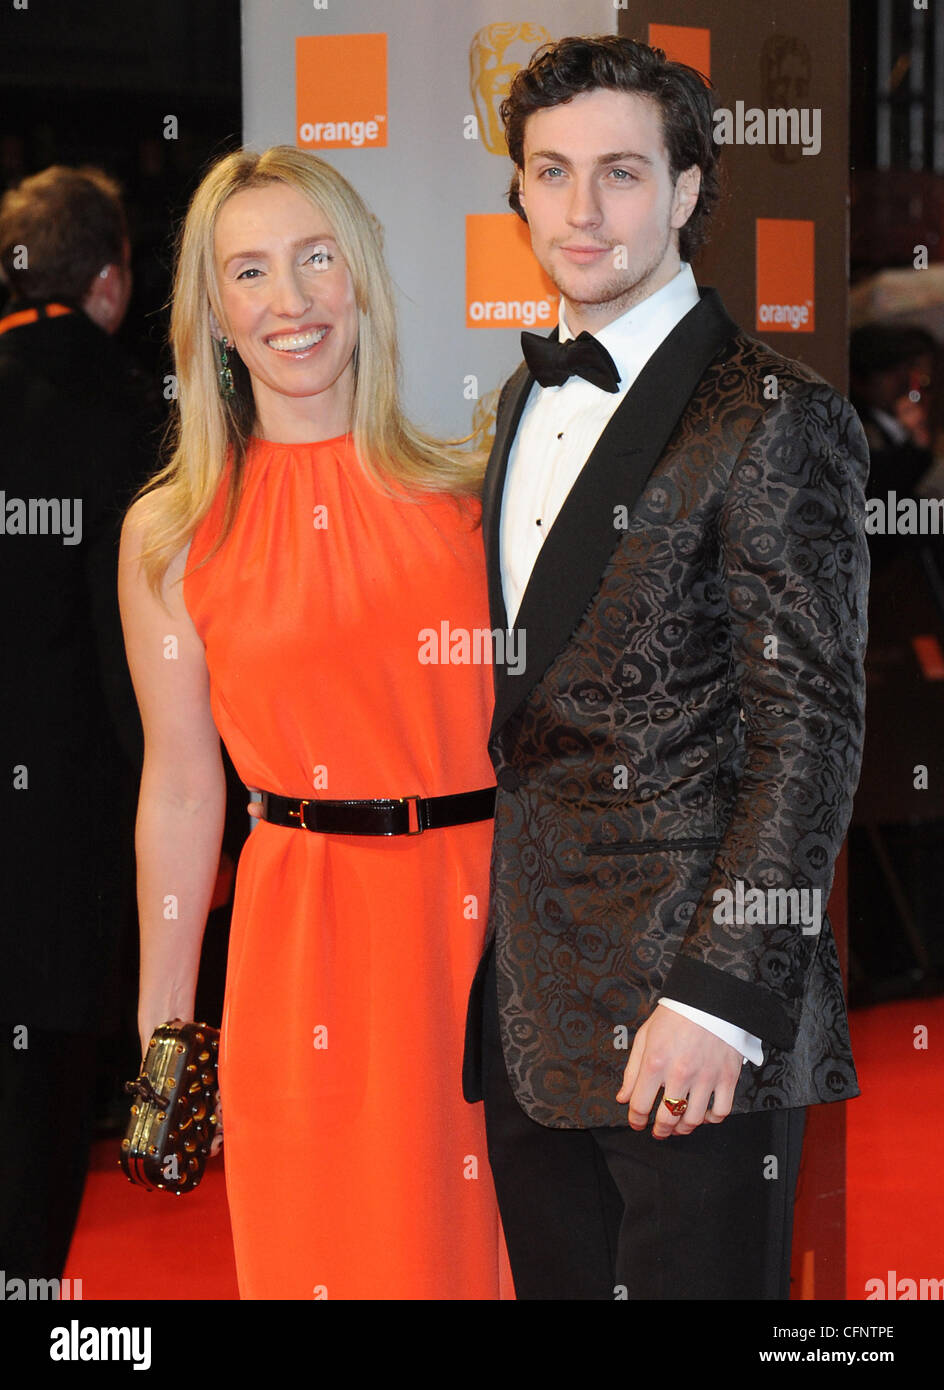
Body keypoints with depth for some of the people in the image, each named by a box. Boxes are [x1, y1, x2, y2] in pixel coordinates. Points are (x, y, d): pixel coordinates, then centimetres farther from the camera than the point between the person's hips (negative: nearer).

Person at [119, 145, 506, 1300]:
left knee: (489, 1239, 9)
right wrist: (162, 1031, 7)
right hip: (306, 933, -1)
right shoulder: (169, 535, 0)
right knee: (324, 1247, 6)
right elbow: (181, 785, 4)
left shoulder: (467, 491, 3)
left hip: (487, 913, 1)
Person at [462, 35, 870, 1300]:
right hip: (529, 1006, 7)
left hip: (684, 1015, -7)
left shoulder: (774, 419, -10)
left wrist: (716, 1000, -19)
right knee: (558, 1281, 14)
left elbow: (811, 732, -14)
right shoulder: (529, 399, 15)